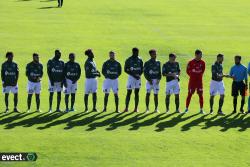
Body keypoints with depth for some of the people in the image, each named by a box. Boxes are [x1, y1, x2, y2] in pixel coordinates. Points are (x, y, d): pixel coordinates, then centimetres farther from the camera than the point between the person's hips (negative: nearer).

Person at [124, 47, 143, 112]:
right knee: (129, 92, -4)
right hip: (131, 77, -4)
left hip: (138, 77, 4)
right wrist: (133, 75, -13)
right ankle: (126, 108, 0)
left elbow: (142, 69, 12)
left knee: (136, 93, 5)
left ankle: (136, 108, 8)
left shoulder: (139, 60, 8)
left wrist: (139, 75, -7)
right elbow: (126, 69, -5)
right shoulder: (129, 60, -5)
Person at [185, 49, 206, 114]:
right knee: (189, 94, 1)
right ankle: (186, 108, 12)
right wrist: (193, 76, 6)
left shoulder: (202, 63, 0)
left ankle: (201, 109, 7)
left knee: (200, 95, 1)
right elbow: (188, 71, 2)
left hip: (199, 81, 2)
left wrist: (199, 76, 10)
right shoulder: (191, 62, -9)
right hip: (192, 81, -2)